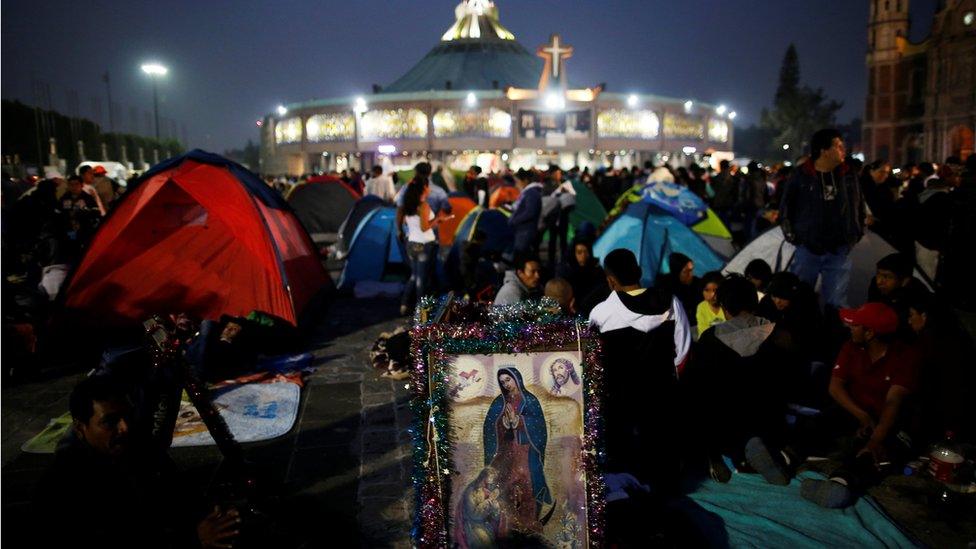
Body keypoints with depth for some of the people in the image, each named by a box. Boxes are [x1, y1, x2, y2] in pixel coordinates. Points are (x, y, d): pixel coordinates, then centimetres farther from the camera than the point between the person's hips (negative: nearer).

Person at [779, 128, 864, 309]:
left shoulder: (848, 176, 3)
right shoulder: (801, 177, -6)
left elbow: (858, 208, 16)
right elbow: (785, 208, 5)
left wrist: (856, 234, 11)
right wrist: (790, 234, 1)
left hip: (839, 252, 2)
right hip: (807, 250, -2)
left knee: (837, 304, 4)